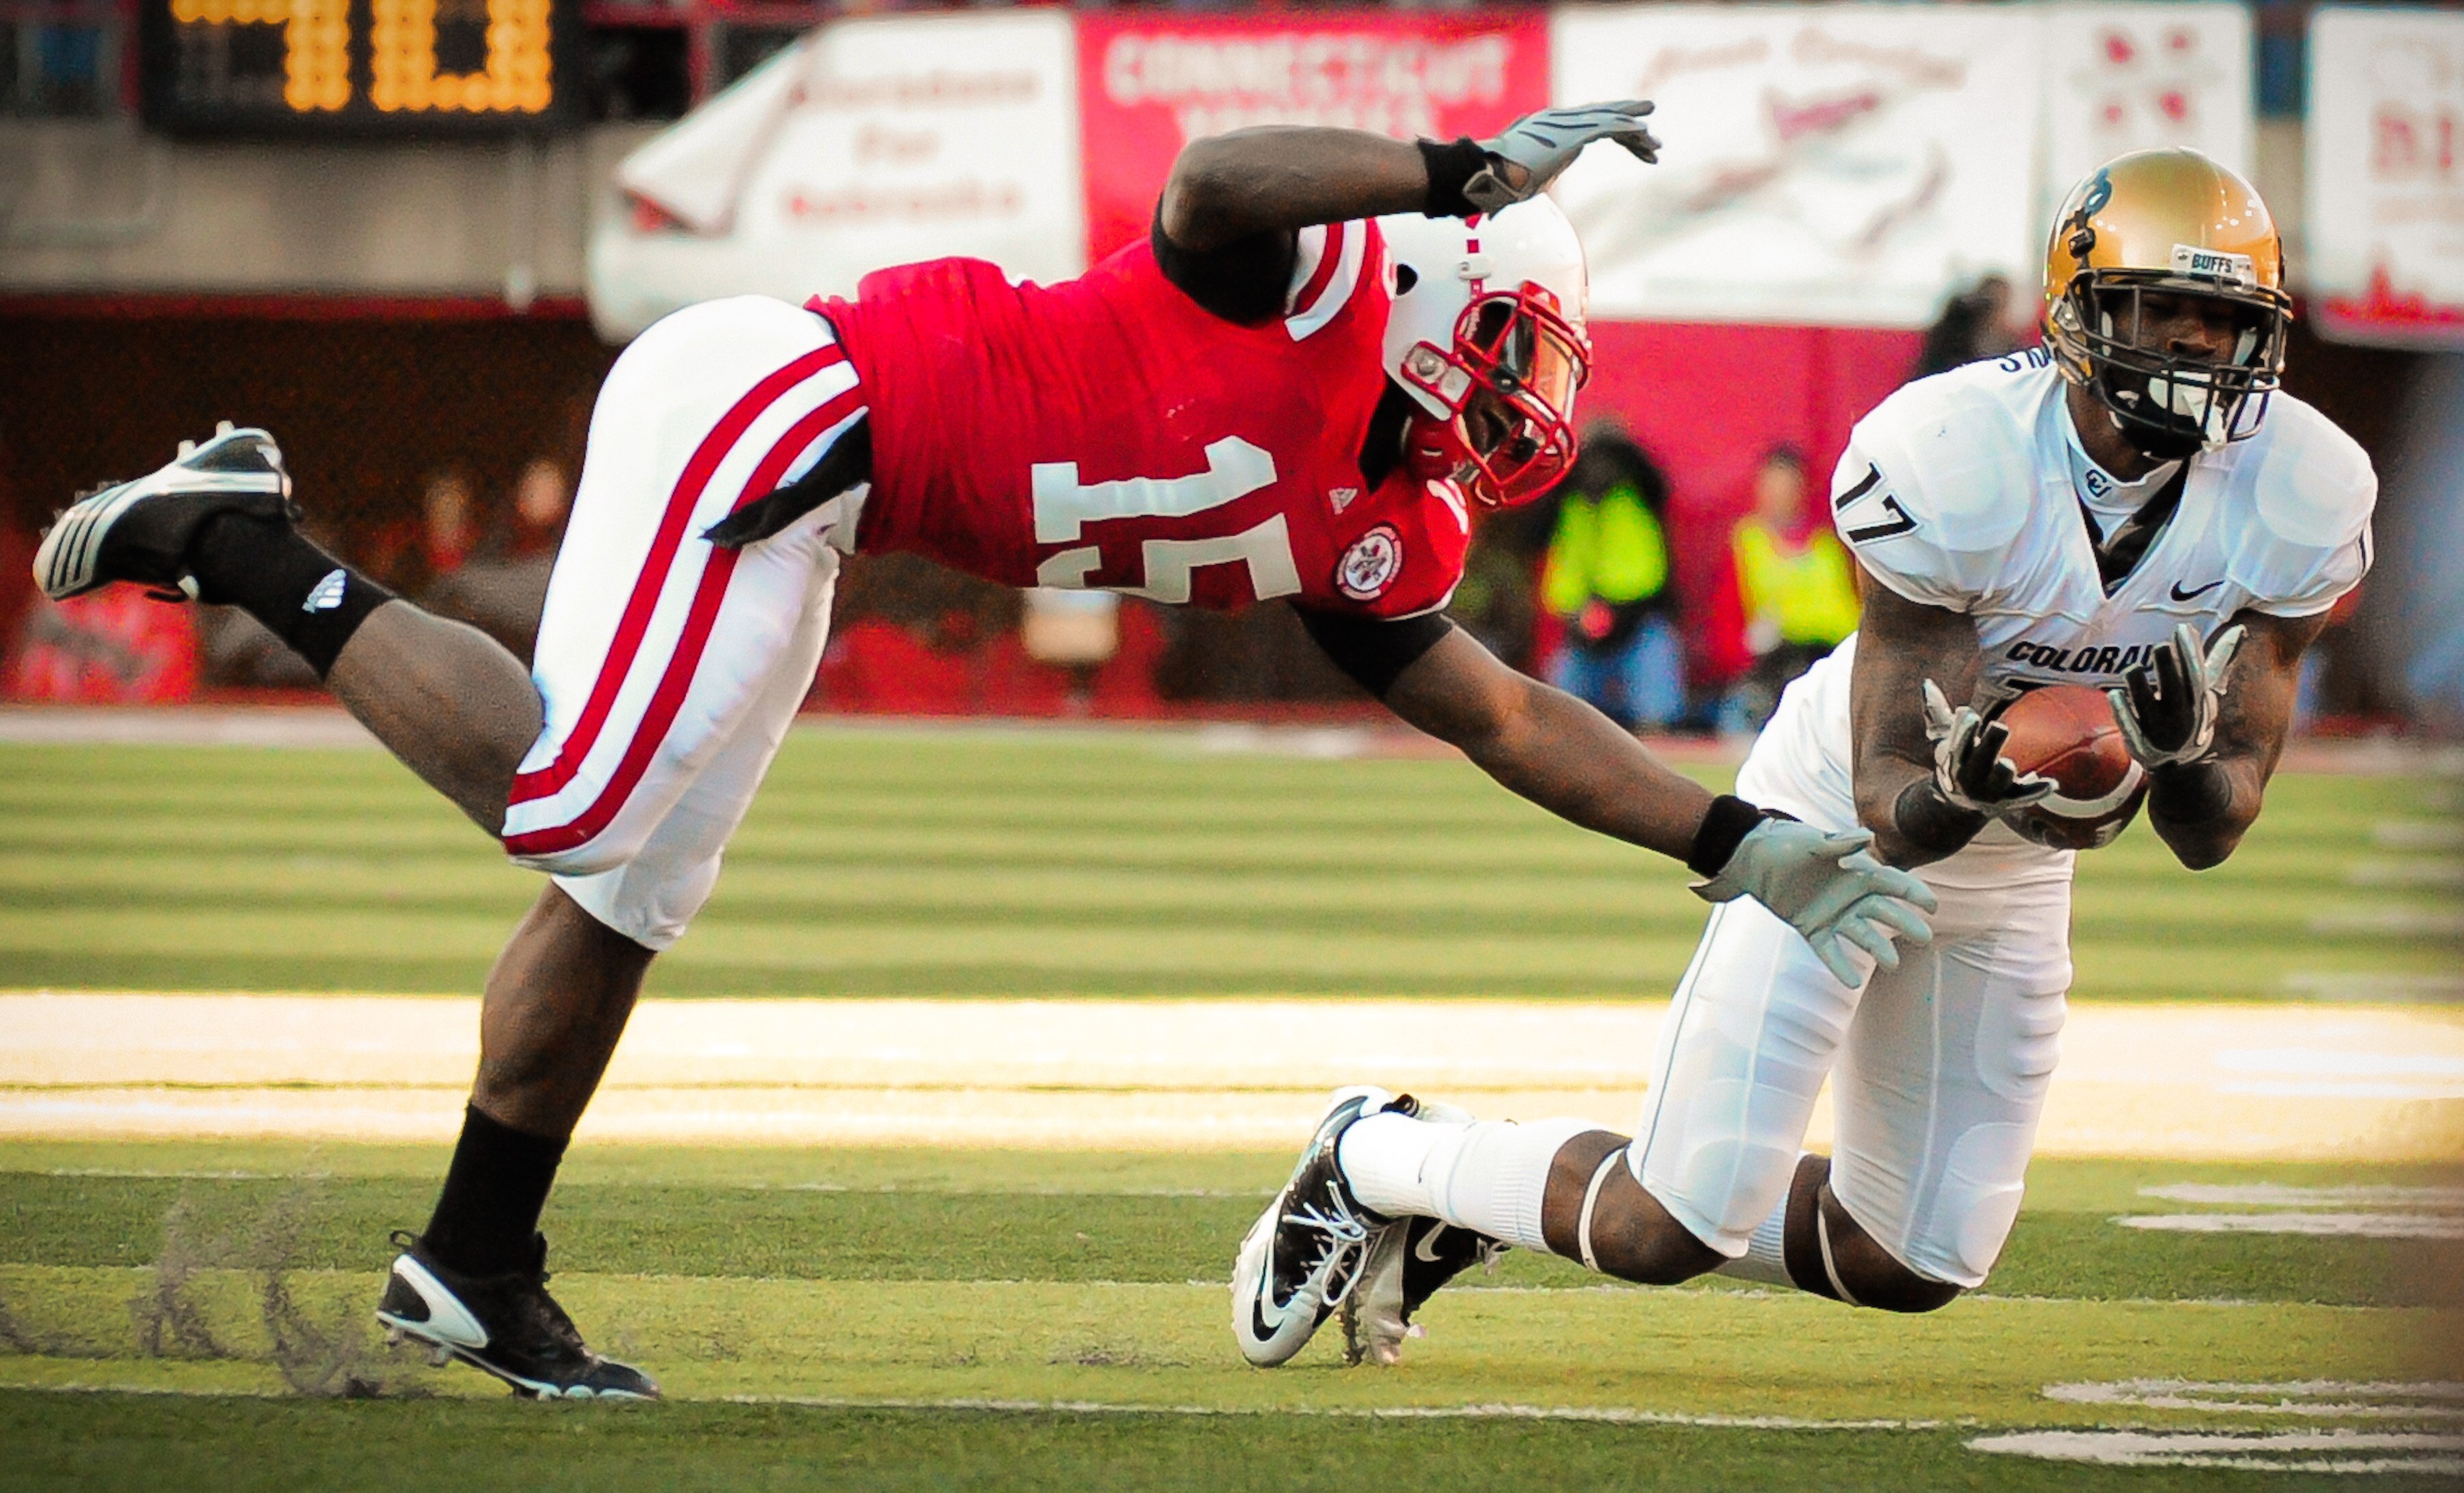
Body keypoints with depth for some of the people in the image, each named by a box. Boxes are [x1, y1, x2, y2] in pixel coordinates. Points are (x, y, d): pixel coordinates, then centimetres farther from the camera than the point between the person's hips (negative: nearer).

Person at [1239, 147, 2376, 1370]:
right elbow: (1889, 799, -29)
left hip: (2015, 868, 6)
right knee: (1679, 1232, -13)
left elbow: (2208, 835, -16)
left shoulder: (2296, 497, -18)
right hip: (1840, 813, -6)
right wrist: (1954, 787, -52)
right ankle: (1373, 1157, 16)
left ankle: (1484, 1195, 26)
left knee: (1916, 1265, 9)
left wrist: (2184, 751, -39)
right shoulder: (1955, 458, -31)